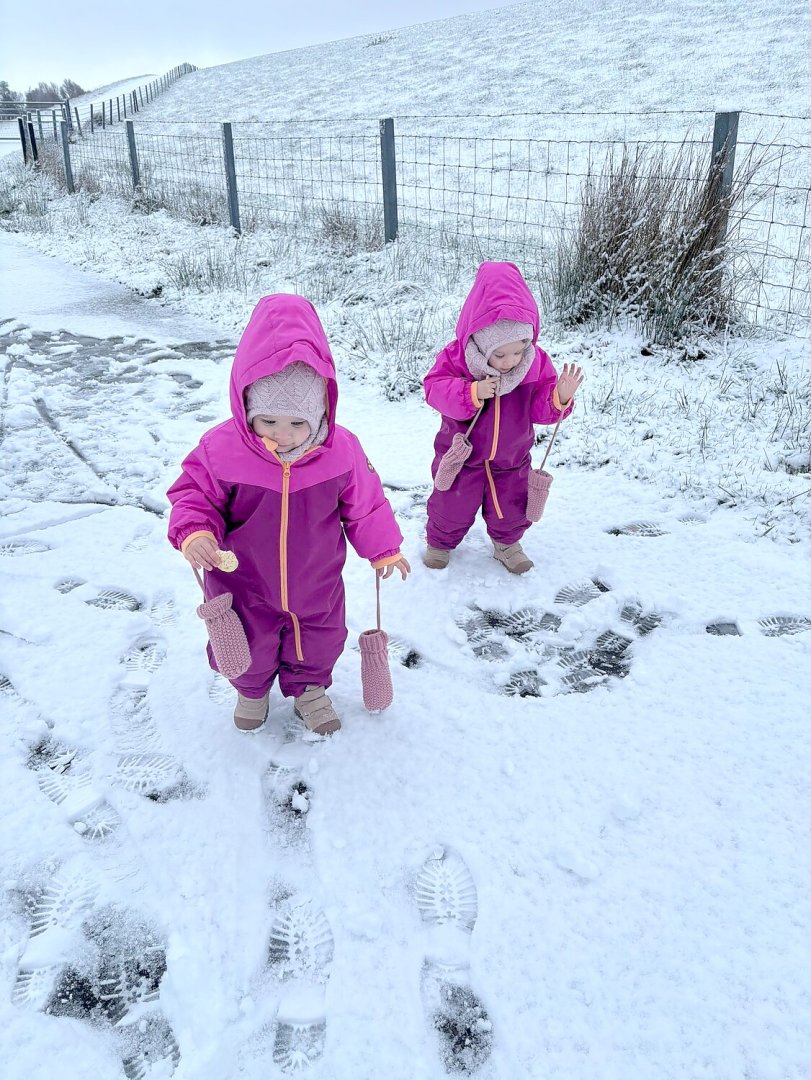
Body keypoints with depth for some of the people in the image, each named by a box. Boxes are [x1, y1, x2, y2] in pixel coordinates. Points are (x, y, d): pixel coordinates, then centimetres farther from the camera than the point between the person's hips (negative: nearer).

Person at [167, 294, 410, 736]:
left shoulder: (341, 450, -20)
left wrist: (384, 550, 6)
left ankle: (308, 687, 55)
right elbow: (194, 493, -10)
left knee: (320, 639, 23)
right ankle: (252, 689, 56)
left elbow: (364, 504, -5)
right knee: (247, 647, 22)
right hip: (245, 586, -1)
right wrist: (195, 533, -31)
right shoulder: (222, 449, -25)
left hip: (315, 583, 1)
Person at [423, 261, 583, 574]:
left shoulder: (536, 362, -13)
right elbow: (434, 388, -26)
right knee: (452, 507, 12)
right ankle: (440, 542, 39)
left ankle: (507, 543, 43)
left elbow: (539, 408, -11)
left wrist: (560, 397, -33)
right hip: (461, 455, -2)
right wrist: (473, 393, -39)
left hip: (511, 459, 2)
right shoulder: (456, 356, -20)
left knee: (513, 509, 15)